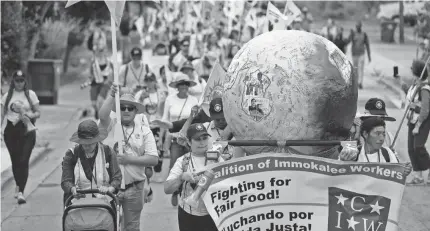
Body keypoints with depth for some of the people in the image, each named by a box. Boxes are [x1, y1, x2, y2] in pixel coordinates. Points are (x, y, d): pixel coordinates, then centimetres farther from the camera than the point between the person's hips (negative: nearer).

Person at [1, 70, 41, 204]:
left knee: (24, 161, -11)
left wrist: (29, 115, -15)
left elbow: (38, 113, 5)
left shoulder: (30, 94, 3)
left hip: (27, 129, -2)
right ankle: (19, 186, 31)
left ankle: (21, 192, -14)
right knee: (15, 160, 9)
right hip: (11, 129, 2)